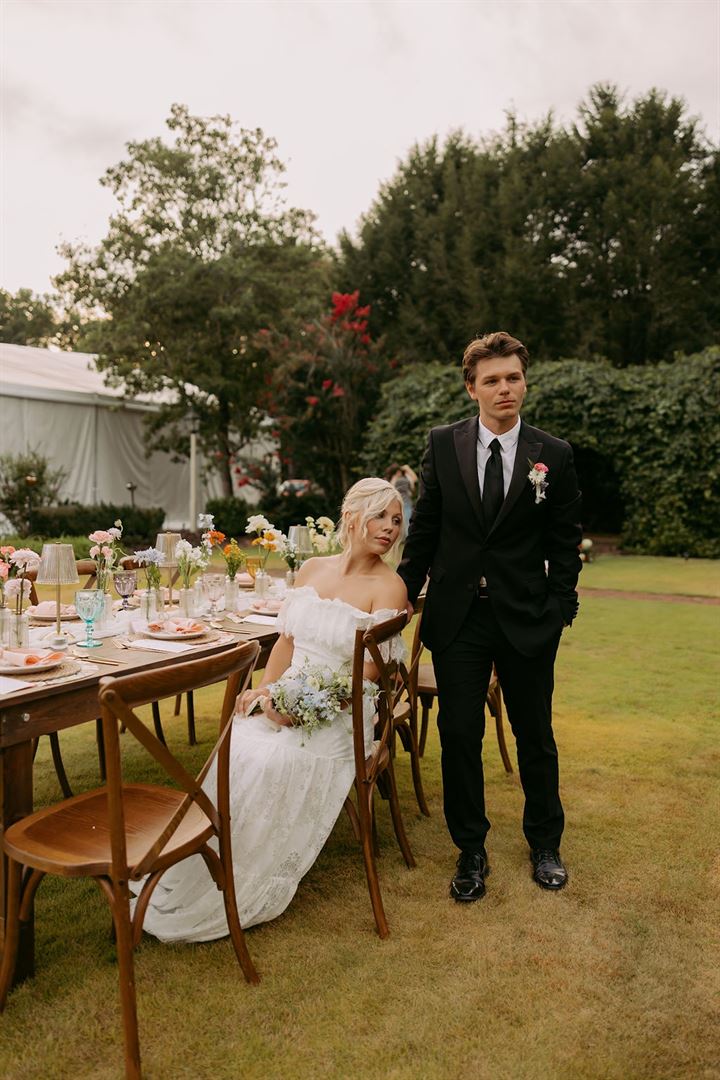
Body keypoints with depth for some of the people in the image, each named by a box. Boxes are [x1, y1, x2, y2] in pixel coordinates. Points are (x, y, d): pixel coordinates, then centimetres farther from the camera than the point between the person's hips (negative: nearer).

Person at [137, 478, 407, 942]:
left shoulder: (388, 586, -6)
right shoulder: (312, 569, 10)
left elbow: (367, 675, -11)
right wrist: (264, 689, -3)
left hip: (341, 713, -4)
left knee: (270, 763, -26)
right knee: (237, 753, -21)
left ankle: (242, 894, -6)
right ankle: (191, 875, -5)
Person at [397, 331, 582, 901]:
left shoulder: (554, 455, -2)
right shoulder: (443, 445, 1)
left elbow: (565, 542, 3)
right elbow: (425, 529, 6)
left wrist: (562, 609, -2)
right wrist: (402, 596, 7)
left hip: (527, 618, 0)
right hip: (457, 616, 1)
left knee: (535, 736, 13)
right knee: (460, 737, 7)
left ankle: (545, 844, 37)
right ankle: (471, 851, 27)